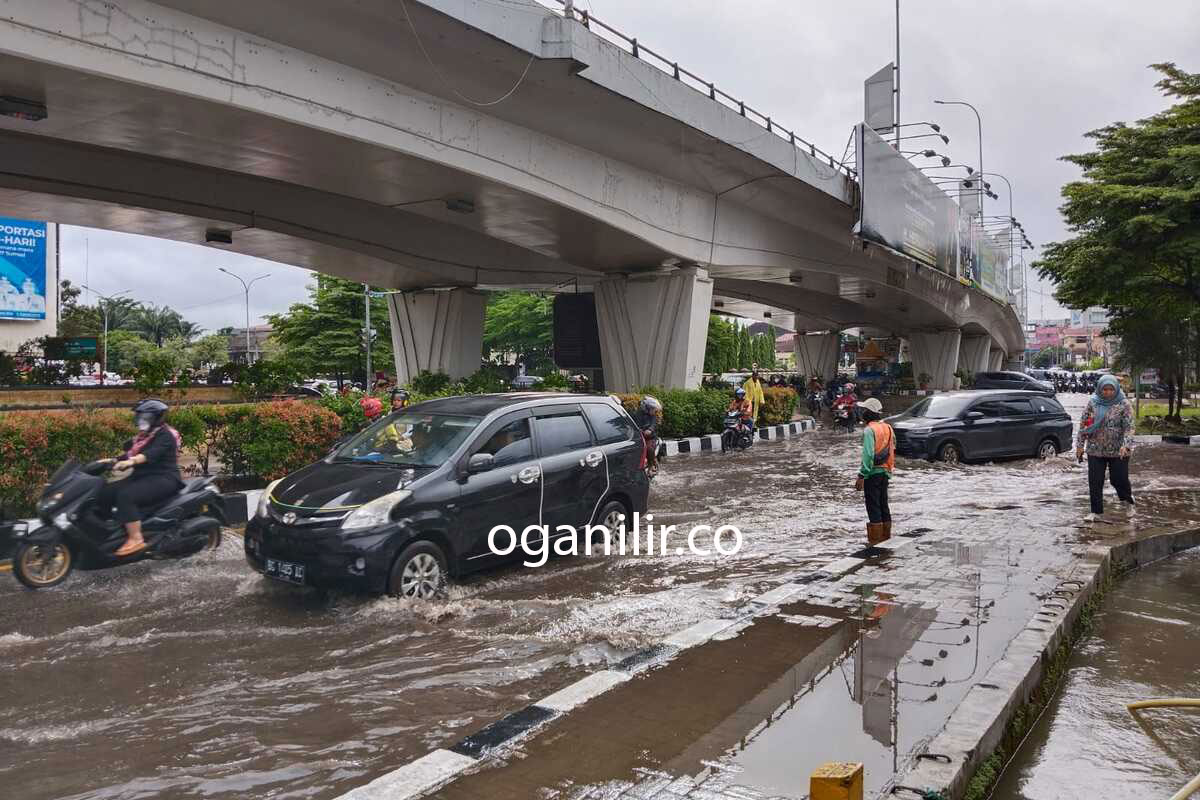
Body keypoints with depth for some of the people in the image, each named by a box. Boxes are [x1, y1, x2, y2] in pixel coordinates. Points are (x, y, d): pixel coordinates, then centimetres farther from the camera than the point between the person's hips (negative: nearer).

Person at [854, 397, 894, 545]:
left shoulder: (869, 430, -16)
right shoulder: (888, 428, 10)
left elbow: (868, 455, -22)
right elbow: (892, 451, 14)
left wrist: (861, 475, -20)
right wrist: (889, 469, 20)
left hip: (873, 473, -8)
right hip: (885, 472, 8)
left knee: (873, 506, -2)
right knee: (883, 503, 16)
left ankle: (875, 538, 1)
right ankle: (886, 534, 24)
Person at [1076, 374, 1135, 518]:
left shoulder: (1124, 405, -5)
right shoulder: (1092, 403, 3)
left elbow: (1129, 427, -10)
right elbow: (1083, 425, 7)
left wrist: (1126, 445, -24)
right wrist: (1080, 445, 3)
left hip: (1118, 451, -2)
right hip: (1095, 450, 2)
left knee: (1119, 479, 2)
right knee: (1095, 482, 3)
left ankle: (1128, 501, 33)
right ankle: (1096, 511, 13)